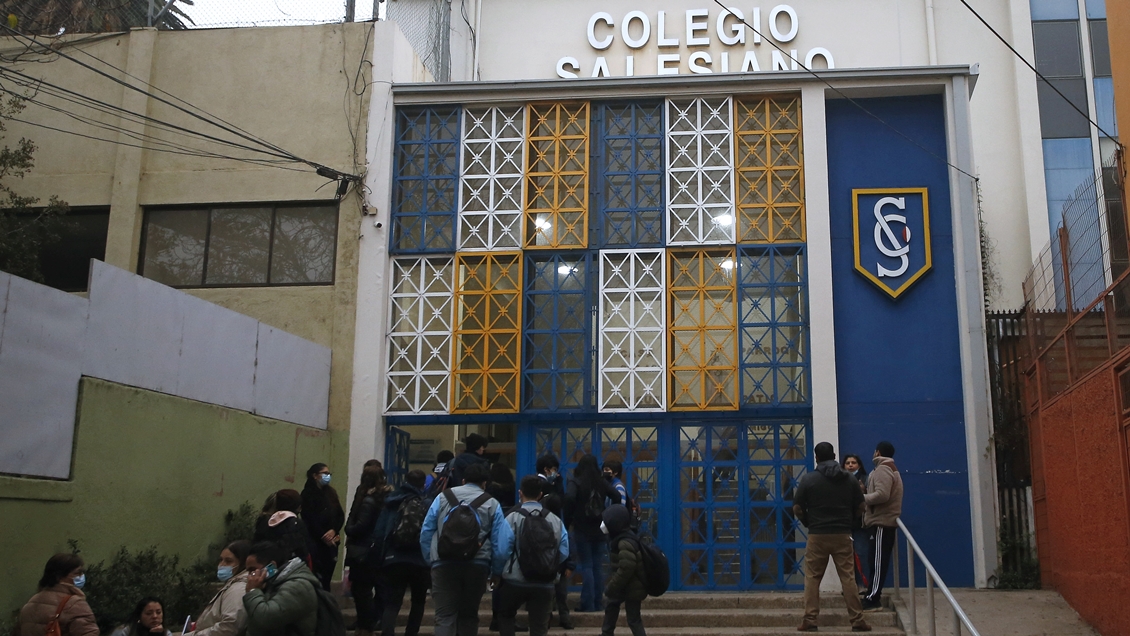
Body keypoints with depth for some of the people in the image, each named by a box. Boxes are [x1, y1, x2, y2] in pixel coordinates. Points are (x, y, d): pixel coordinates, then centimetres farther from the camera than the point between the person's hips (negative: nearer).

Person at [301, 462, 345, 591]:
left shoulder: (331, 492, 14)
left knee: (327, 576, 2)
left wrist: (334, 530, -8)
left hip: (331, 541, 5)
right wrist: (323, 536, -9)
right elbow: (310, 518, -8)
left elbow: (340, 515, 9)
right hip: (315, 541, -5)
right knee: (317, 577, -10)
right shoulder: (308, 493, -1)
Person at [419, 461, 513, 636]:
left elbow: (426, 532, 9)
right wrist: (495, 570, 12)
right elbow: (501, 543, 1)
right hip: (477, 566, 1)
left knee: (444, 616, -3)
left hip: (444, 564, 0)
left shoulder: (443, 497, 11)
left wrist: (430, 560, 16)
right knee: (468, 615, 17)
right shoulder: (492, 504, 8)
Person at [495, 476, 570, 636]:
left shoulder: (512, 518, -10)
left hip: (515, 581, -2)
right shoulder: (555, 520, 0)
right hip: (545, 584, 2)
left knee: (505, 615, 24)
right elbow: (564, 552, -1)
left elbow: (503, 550, -13)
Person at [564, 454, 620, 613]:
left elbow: (569, 498, -23)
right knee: (598, 567, 8)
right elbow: (617, 497, -3)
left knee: (586, 567, 0)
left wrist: (570, 516, -7)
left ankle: (588, 604, -1)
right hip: (600, 530, 3)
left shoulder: (576, 483, -8)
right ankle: (597, 603, 11)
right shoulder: (602, 483, 4)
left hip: (582, 530, -3)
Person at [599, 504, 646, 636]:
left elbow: (626, 570, -29)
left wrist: (611, 588, -21)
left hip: (632, 588, -11)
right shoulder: (626, 537, 7)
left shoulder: (625, 543, -26)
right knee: (611, 603, 27)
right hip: (630, 586, 11)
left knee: (633, 619, -4)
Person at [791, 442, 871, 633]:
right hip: (843, 535, 2)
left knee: (812, 578, 6)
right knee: (848, 578, 6)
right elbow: (860, 507, 7)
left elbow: (797, 509, -3)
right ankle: (857, 620, 6)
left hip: (817, 535, -2)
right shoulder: (850, 479, 3)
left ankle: (810, 620, 4)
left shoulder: (808, 479, -4)